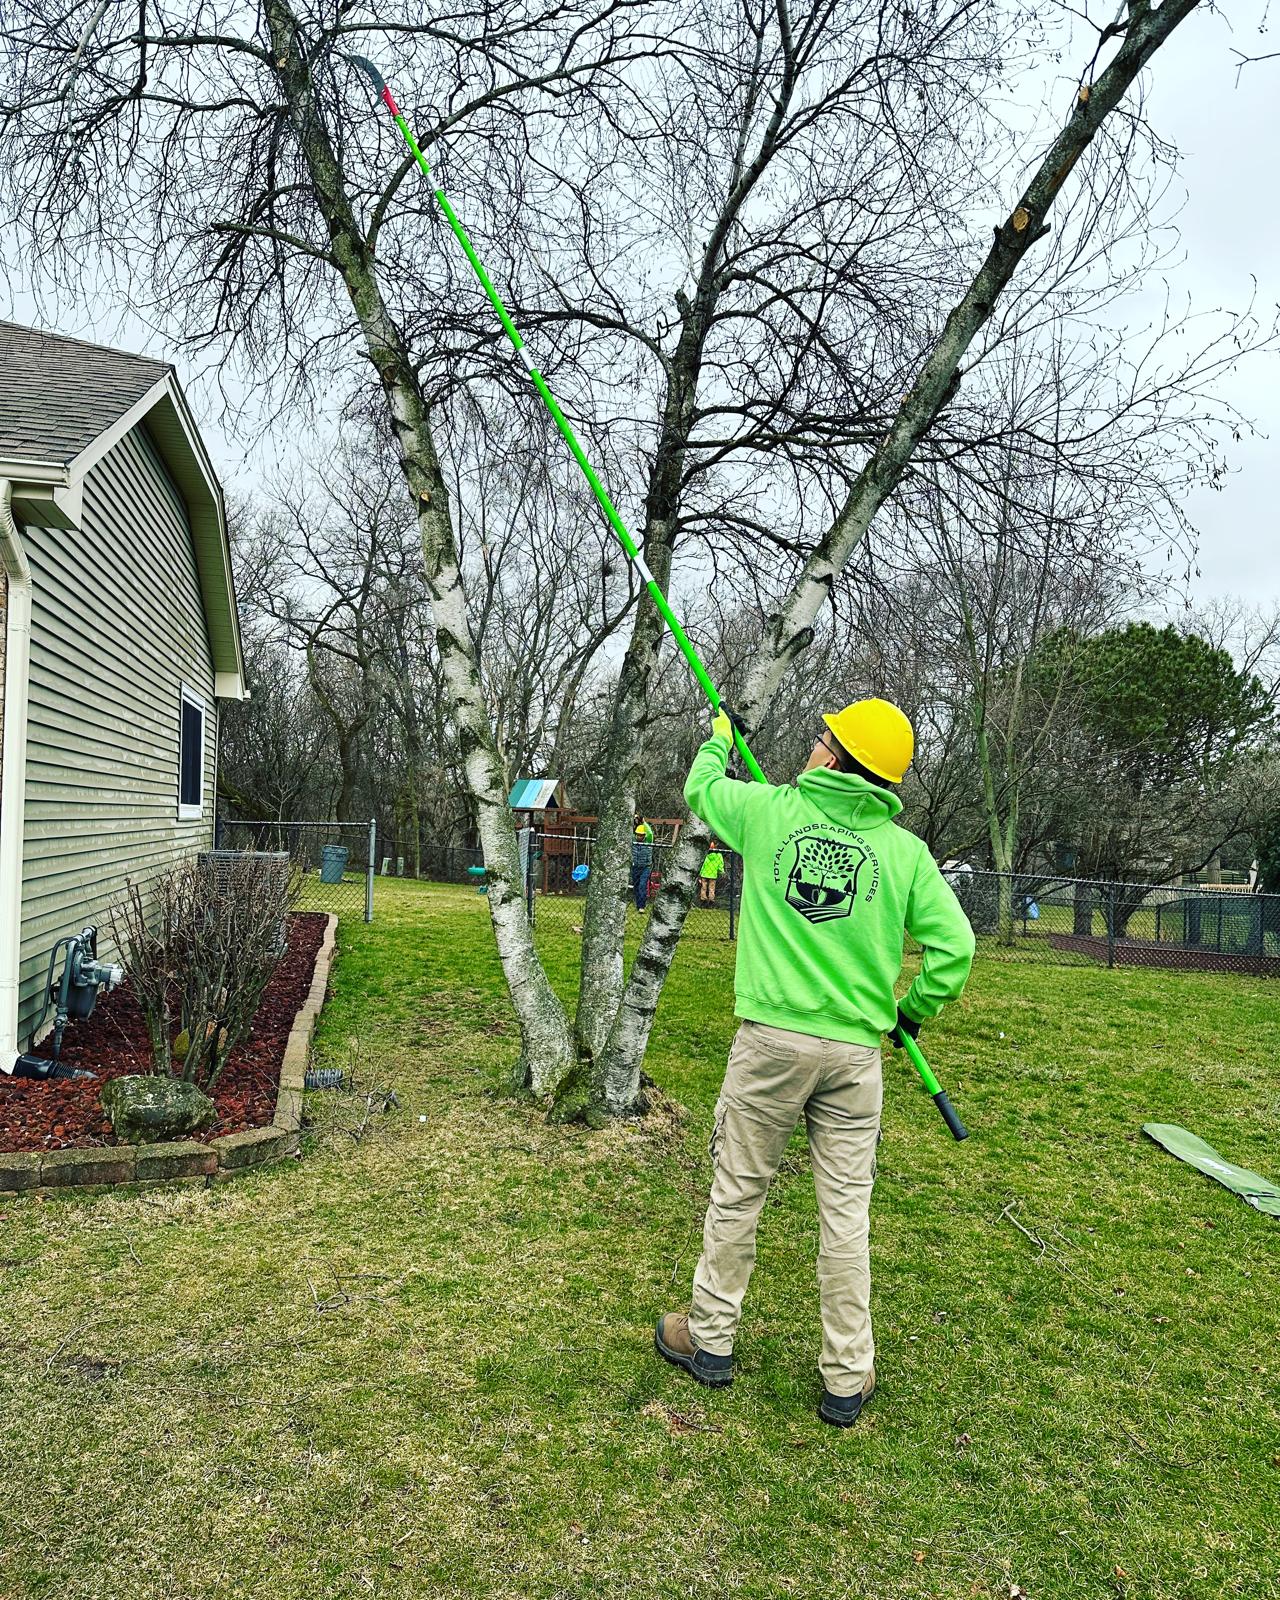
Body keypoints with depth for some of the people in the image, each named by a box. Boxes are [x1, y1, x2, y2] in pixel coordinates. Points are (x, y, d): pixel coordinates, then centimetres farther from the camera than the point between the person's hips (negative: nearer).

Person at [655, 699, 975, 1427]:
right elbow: (955, 946, -4)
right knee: (846, 1210, 10)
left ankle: (710, 1339, 29)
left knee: (738, 1192, 13)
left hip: (772, 1040, -1)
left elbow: (701, 789, 16)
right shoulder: (906, 849, 0)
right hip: (855, 1052, 2)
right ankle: (848, 1378, 23)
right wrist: (911, 1012, 13)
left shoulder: (770, 809, -3)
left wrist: (720, 737, 36)